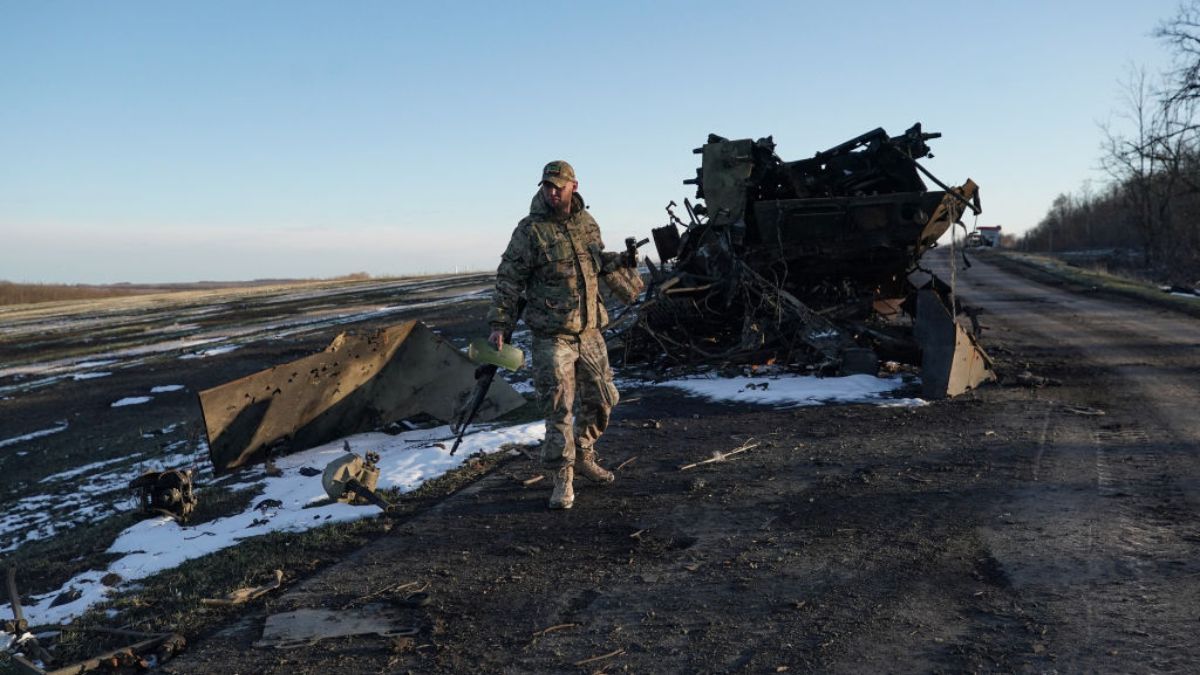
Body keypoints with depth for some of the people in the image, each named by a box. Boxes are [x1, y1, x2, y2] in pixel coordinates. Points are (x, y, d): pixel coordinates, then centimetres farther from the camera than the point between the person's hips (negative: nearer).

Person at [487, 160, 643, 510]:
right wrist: (499, 325, -12)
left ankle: (584, 457, 35)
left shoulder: (588, 224, 6)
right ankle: (563, 480, 5)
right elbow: (508, 280, -8)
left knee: (600, 399, 14)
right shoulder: (530, 230, -9)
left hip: (590, 331, 6)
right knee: (559, 409, -6)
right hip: (552, 335, -5)